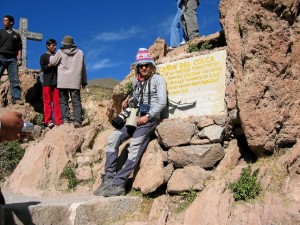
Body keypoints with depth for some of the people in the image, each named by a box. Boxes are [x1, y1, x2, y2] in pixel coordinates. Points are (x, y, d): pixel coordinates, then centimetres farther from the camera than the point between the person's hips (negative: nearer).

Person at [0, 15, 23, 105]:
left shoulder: (16, 35, 20)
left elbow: (19, 49, 15)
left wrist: (19, 59, 1)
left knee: (15, 80, -8)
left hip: (12, 58, 1)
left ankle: (16, 99, -14)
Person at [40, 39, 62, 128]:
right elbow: (43, 68, -4)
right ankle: (48, 121, -6)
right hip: (47, 82, -3)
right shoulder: (43, 56, 8)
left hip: (56, 81, 3)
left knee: (57, 102, -3)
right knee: (48, 102, -4)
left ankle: (58, 121, -6)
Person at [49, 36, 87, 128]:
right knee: (76, 101, 0)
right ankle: (77, 120, -10)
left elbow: (53, 62, 9)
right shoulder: (80, 52, 11)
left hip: (63, 82, -1)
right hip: (75, 82, 2)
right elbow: (83, 68, 13)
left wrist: (51, 57, 31)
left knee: (63, 100, 5)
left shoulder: (60, 52, 1)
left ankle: (65, 119, -4)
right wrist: (84, 81, 17)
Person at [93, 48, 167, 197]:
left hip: (150, 118, -6)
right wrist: (128, 100, 12)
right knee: (112, 139, -13)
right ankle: (108, 179, -14)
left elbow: (162, 102, -8)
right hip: (135, 117, 7)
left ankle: (118, 184, -28)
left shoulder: (158, 79, 2)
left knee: (134, 146, -25)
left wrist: (147, 116, -16)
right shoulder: (136, 81, 19)